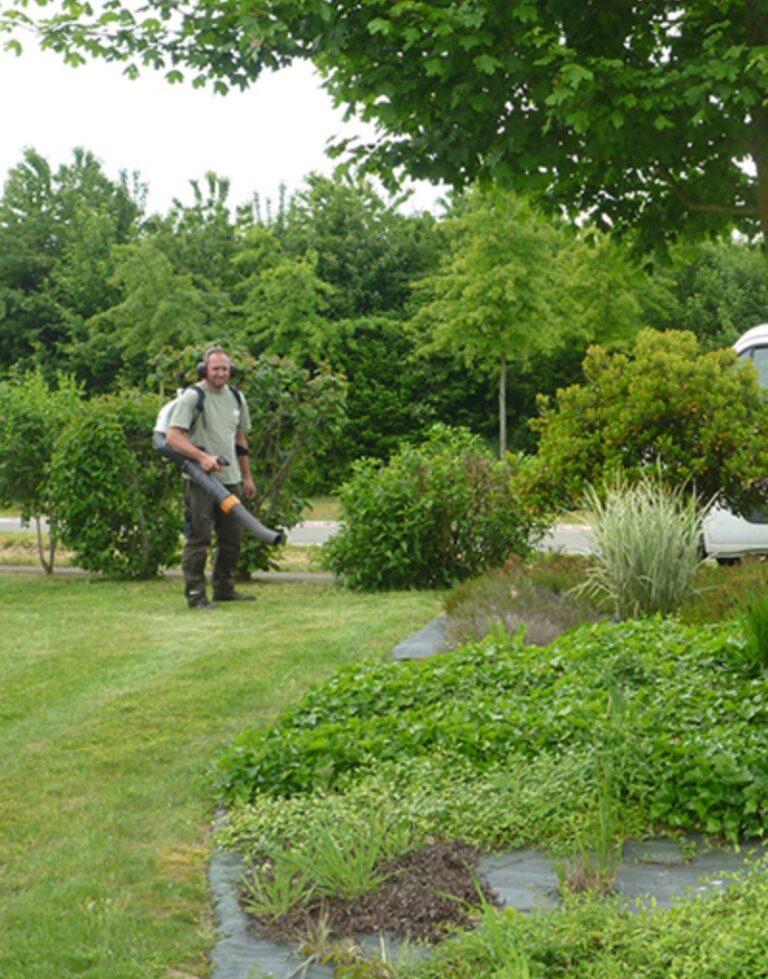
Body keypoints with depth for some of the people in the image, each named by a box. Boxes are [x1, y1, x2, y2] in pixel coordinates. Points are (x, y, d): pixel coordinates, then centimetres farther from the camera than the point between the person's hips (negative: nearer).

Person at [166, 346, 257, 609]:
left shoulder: (236, 398, 14)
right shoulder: (193, 397, -8)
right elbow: (173, 437, -16)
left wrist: (247, 477, 21)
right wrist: (203, 457, -26)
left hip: (230, 479, 7)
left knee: (232, 538, 11)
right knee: (199, 538, -8)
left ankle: (224, 589, 24)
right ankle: (195, 594, -3)